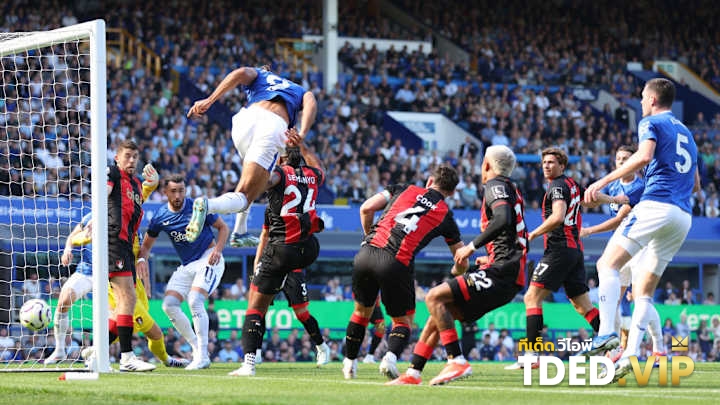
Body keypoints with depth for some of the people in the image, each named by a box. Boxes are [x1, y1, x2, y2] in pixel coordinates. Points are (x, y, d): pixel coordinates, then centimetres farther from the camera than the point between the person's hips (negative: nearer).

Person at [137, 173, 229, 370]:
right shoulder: (160, 217, -2)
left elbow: (223, 228, -1)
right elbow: (147, 244, 9)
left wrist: (217, 250, -18)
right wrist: (142, 259, -13)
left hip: (208, 260, -6)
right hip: (186, 266, 6)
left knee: (195, 301, -24)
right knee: (169, 305, -7)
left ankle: (203, 356, -19)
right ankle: (197, 350, 4)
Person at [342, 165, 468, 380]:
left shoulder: (403, 190, 19)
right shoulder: (445, 215, 16)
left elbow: (366, 208, 9)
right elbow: (462, 263, 21)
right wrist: (455, 274, 44)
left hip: (366, 252, 2)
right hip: (396, 264, -2)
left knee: (362, 311, 25)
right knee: (403, 320, 15)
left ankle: (349, 362, 30)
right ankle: (391, 356, -14)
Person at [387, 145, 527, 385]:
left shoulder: (495, 186, -4)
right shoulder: (512, 190, 25)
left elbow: (503, 219, -24)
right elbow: (520, 240, 28)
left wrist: (472, 246, -17)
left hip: (500, 274, -10)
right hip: (510, 277, 10)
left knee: (435, 297, -16)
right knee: (439, 314, 11)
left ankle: (457, 361, -21)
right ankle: (413, 373, 12)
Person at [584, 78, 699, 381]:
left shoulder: (651, 123, 4)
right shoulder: (686, 133, 27)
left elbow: (644, 156, -17)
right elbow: (695, 184, 32)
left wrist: (604, 181, -16)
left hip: (656, 205, -8)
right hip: (684, 216, 8)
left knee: (608, 264, -13)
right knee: (642, 291, 9)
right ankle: (631, 355, -5)